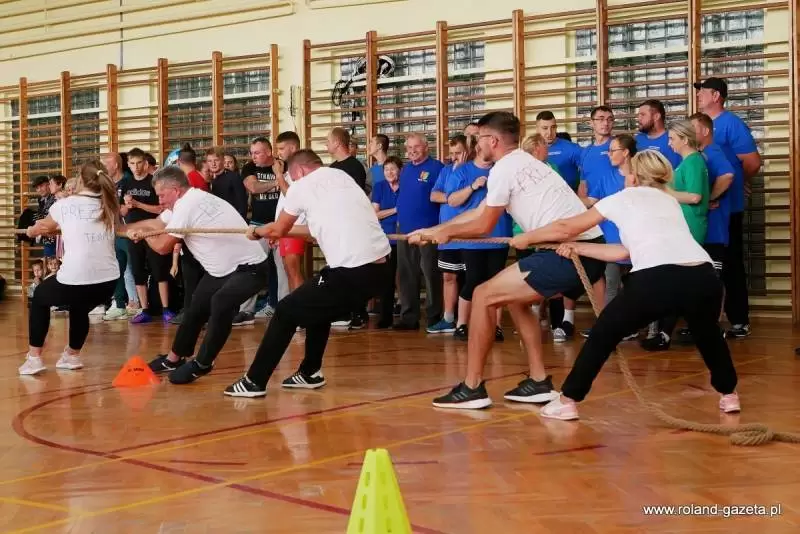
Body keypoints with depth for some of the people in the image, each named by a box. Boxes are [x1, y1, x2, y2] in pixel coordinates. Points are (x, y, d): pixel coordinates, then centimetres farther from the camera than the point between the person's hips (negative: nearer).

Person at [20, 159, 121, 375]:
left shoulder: (64, 204, 6)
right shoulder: (109, 207, 14)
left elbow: (44, 227, 28)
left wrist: (32, 231, 49)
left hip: (74, 281, -3)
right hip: (108, 282, 4)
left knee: (40, 297, 28)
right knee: (80, 308, 37)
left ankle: (34, 358, 25)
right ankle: (72, 356, 46)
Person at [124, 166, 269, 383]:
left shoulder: (186, 205, -22)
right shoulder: (189, 200, 7)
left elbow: (162, 246, -15)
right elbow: (157, 224, 23)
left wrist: (143, 234, 6)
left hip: (249, 268, -11)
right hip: (222, 268, 11)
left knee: (221, 303, -33)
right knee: (196, 309, 17)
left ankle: (202, 364, -18)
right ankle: (175, 358, 34)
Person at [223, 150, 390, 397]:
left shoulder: (302, 186, 5)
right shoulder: (343, 177, 23)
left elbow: (278, 230, 19)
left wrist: (257, 232, 41)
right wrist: (283, 231, 48)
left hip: (351, 272, -7)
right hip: (380, 268, 7)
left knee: (286, 312, 8)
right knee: (318, 306, 30)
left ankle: (255, 381, 10)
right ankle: (310, 373, 36)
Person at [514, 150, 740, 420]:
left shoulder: (623, 198, 19)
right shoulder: (670, 201, 31)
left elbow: (566, 228, 26)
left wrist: (526, 238, 42)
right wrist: (576, 248, 38)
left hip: (656, 279, -4)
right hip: (703, 277, 4)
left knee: (603, 333, 16)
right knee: (707, 333, 36)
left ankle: (567, 401, 17)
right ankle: (729, 395, 43)